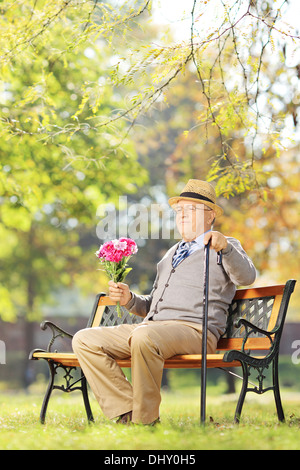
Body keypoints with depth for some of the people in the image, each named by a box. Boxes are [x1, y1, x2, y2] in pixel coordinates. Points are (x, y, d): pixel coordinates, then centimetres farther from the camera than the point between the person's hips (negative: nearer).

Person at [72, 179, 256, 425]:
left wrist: (225, 247, -31)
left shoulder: (227, 247, 11)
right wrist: (129, 299, 10)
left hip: (195, 329, -7)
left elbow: (246, 277, -12)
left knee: (144, 337, -40)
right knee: (84, 340, -11)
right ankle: (127, 411, -16)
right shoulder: (172, 253, 32)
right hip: (151, 326, 8)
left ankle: (145, 420, -25)